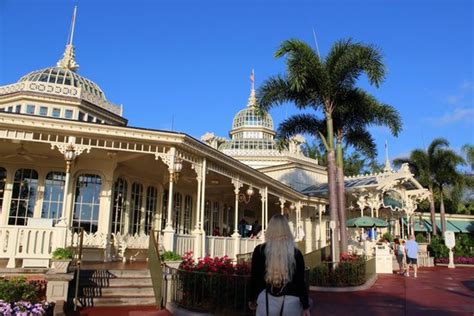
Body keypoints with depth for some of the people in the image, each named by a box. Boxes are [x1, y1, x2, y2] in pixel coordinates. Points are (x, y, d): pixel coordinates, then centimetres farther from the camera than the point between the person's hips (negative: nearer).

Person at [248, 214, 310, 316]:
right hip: (291, 301, 1)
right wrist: (306, 306, 9)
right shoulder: (296, 253, -4)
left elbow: (254, 278, 1)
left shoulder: (260, 250, -5)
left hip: (267, 301, -1)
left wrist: (252, 299, 16)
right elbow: (301, 281, 0)